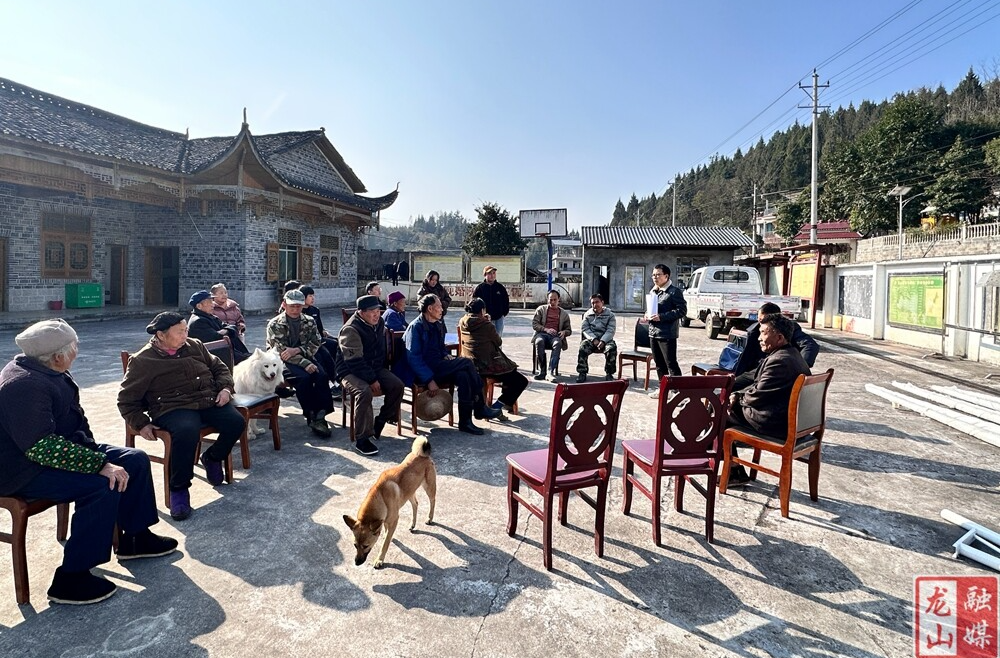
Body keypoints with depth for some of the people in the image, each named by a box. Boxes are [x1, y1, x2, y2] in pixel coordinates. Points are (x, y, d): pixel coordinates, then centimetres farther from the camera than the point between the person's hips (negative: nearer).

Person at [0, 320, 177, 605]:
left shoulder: (47, 371, 4)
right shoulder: (23, 385, -28)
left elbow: (74, 418, 15)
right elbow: (43, 447, -34)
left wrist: (94, 452, 2)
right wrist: (100, 464, -34)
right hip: (27, 471, -10)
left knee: (135, 460, 4)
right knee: (104, 486, -29)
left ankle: (135, 538, 18)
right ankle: (71, 579, -15)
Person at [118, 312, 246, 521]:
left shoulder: (195, 346, 13)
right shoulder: (143, 361, 0)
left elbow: (219, 367, 21)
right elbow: (127, 398, 4)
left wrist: (225, 388, 2)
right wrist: (141, 424, -6)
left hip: (210, 401, 5)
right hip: (173, 408, -5)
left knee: (236, 422, -21)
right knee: (187, 431, -38)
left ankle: (212, 457, 13)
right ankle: (179, 489, -17)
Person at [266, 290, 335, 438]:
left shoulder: (309, 322, 9)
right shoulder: (275, 324, -2)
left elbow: (316, 344, 1)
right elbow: (281, 351, -13)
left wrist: (297, 350, -19)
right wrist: (305, 364, -25)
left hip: (306, 358, 4)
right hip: (283, 361, -3)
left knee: (322, 375, -26)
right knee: (304, 377, -32)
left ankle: (320, 415, -23)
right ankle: (311, 417, -22)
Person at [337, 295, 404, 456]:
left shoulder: (379, 323, 6)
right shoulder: (351, 329, -19)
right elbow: (354, 360, -24)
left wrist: (382, 371, 15)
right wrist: (372, 380, -24)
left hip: (375, 369, 7)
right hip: (351, 371, -7)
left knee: (397, 385, -15)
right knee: (365, 391, -35)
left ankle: (379, 423, 3)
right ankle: (361, 439, -26)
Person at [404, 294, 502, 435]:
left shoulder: (439, 325, 17)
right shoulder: (416, 327, -9)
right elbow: (414, 358, -16)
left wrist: (446, 356, 5)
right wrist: (429, 380, -24)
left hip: (438, 367, 8)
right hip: (425, 371, -8)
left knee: (463, 376, -23)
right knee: (466, 362, -22)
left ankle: (465, 421, -19)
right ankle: (480, 407, -11)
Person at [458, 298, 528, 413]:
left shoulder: (462, 323, 2)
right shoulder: (487, 325, -17)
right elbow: (499, 342, 0)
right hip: (487, 367, -9)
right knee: (522, 381, -1)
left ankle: (507, 402, 37)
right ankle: (496, 406, -3)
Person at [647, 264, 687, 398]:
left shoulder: (675, 291, -10)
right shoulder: (653, 291, 15)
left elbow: (682, 310, -16)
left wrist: (661, 317, -21)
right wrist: (647, 314, 4)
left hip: (667, 334, -8)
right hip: (653, 332, 8)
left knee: (671, 363, -4)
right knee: (659, 363, 15)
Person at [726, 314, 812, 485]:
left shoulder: (779, 361, -25)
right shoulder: (792, 354, 10)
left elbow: (757, 396, -21)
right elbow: (760, 385, 13)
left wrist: (737, 398, -1)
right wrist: (738, 395, 1)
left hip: (775, 424, -11)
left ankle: (735, 472, 11)